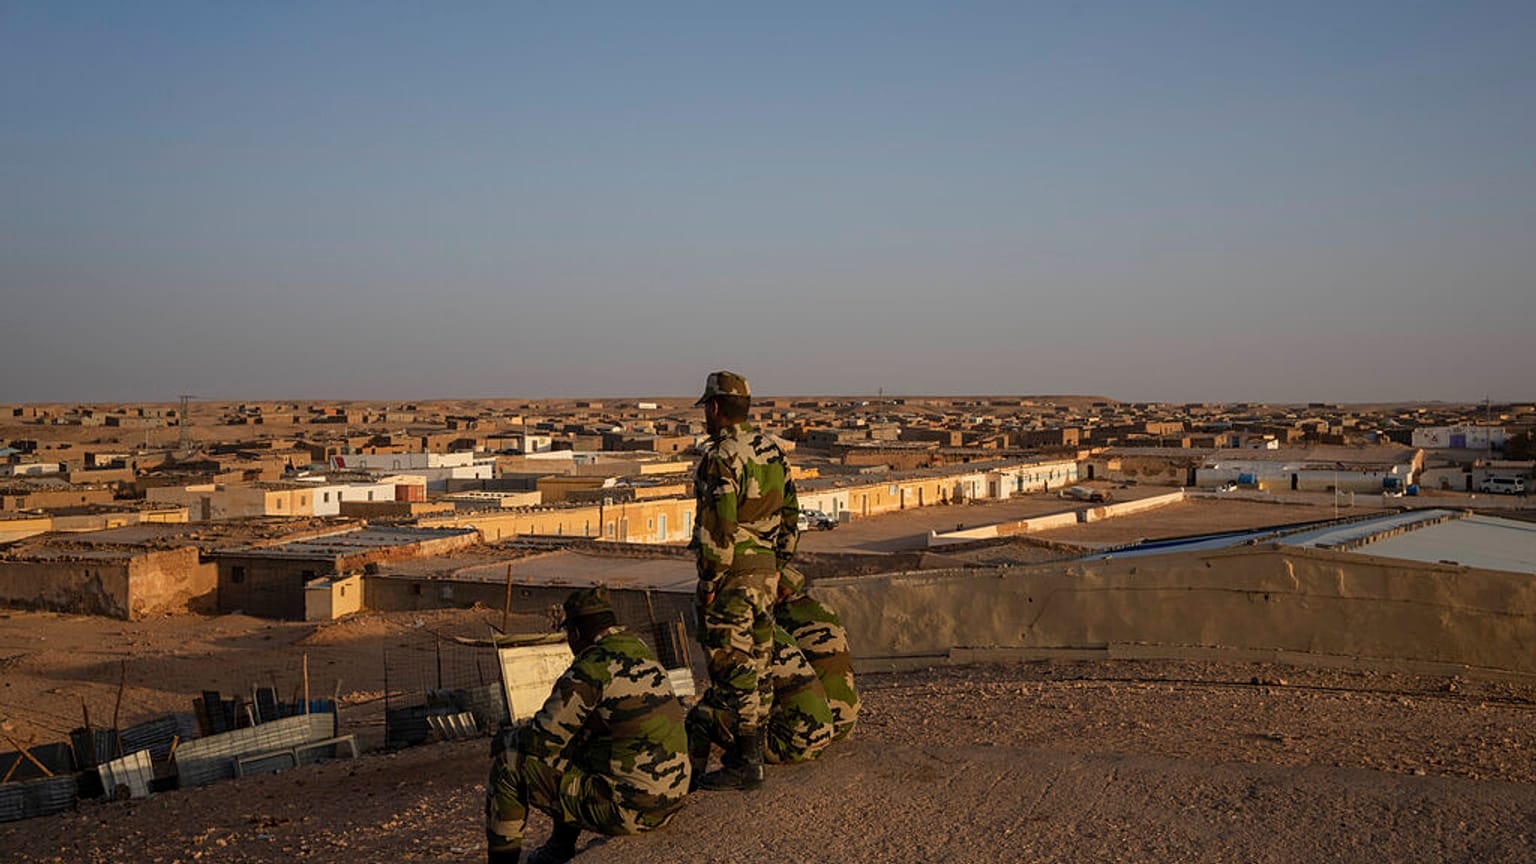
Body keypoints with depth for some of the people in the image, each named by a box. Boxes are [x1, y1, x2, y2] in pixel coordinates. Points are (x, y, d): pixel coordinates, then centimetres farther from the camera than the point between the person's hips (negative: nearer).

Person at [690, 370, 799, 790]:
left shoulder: (721, 458, -16)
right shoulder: (774, 451, 11)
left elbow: (718, 529, -20)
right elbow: (790, 517, 14)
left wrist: (708, 583, -14)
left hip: (731, 574, -9)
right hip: (766, 573, 9)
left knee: (731, 666, -4)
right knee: (757, 662, 16)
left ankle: (745, 765, -1)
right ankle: (753, 749, 26)